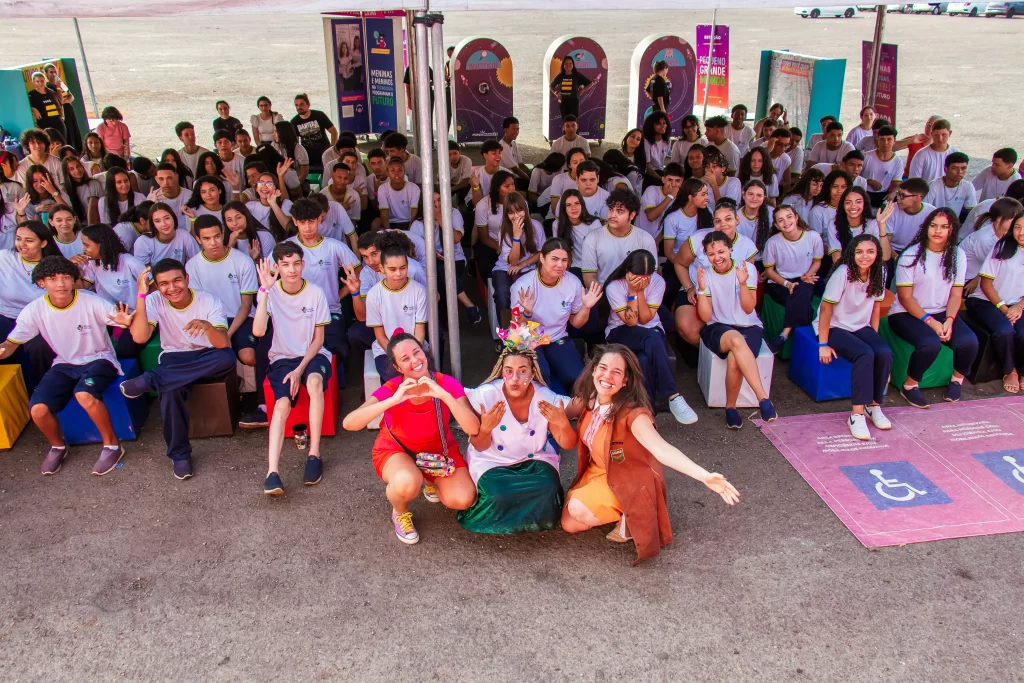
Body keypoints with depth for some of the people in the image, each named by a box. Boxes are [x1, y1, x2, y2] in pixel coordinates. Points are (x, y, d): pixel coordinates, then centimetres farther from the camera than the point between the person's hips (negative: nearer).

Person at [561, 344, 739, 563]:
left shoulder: (632, 413, -32)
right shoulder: (587, 399, -11)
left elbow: (661, 449, -46)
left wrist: (705, 476, -60)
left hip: (628, 482, -7)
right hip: (595, 472, 7)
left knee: (577, 509, -26)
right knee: (569, 524, -1)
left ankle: (631, 518, -3)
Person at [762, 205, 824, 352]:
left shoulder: (813, 237, -7)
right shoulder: (773, 242, -10)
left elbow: (817, 261, 9)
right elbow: (769, 270, 0)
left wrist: (807, 276, -11)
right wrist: (787, 284, -15)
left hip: (804, 282, 1)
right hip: (779, 284, -1)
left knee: (802, 292, -36)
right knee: (801, 302, -34)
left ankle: (784, 336, -36)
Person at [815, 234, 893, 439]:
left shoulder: (878, 273, -2)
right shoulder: (843, 273, -19)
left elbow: (876, 306, 8)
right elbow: (826, 308, -18)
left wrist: (873, 336, 3)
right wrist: (823, 344, -19)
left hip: (861, 327, 5)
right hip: (835, 327, -5)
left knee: (885, 353, -24)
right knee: (865, 355, -31)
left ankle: (873, 406, -6)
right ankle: (857, 414, -27)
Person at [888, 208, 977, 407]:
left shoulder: (958, 255, 2)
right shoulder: (911, 255, -10)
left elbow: (956, 294, 1)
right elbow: (905, 297, -11)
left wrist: (949, 320, -17)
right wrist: (930, 322, -19)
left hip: (941, 314, 4)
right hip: (906, 314, -4)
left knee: (969, 342, -23)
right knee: (930, 343, -33)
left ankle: (957, 379, 9)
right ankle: (909, 386, -8)